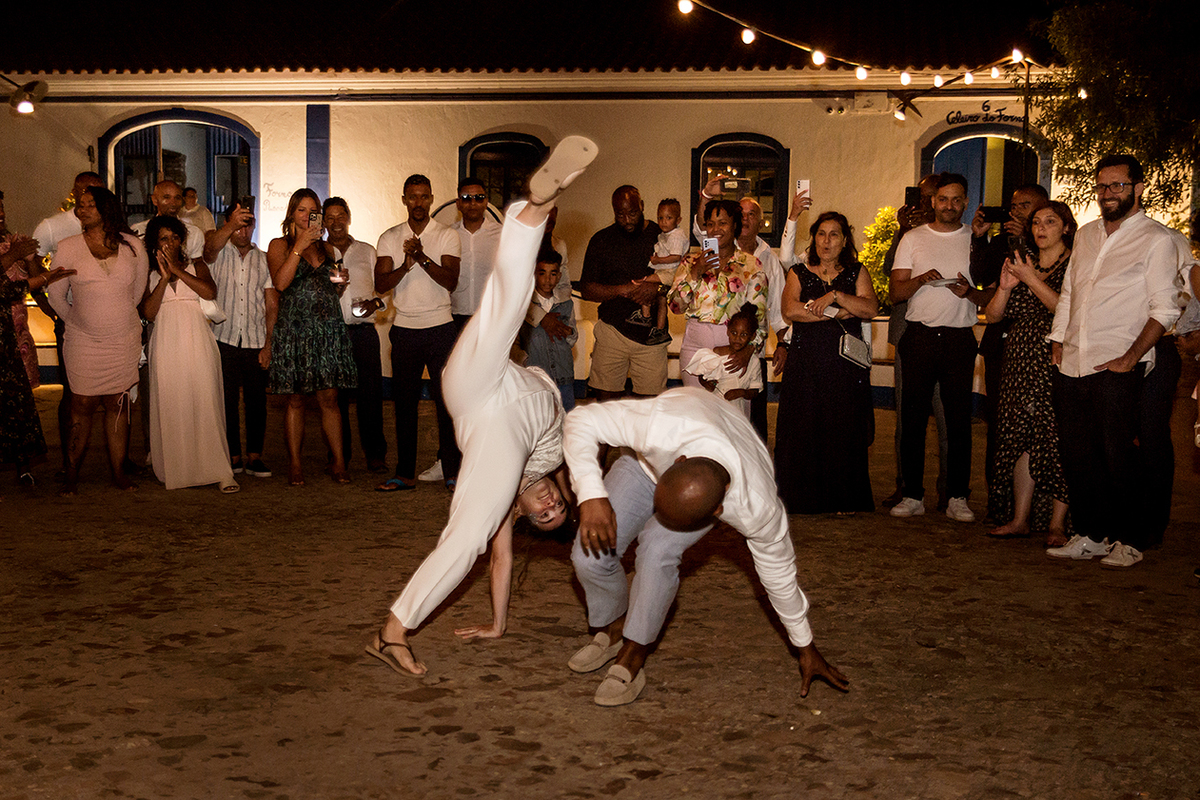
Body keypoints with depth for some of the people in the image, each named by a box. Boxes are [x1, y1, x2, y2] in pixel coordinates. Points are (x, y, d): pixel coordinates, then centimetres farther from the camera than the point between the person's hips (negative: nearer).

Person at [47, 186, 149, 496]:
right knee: (83, 406, 0)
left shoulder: (132, 246, 1)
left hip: (124, 342, 1)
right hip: (83, 343, -1)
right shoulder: (68, 249, -3)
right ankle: (72, 475, 9)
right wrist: (77, 321, 13)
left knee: (117, 405, 6)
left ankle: (119, 472, 12)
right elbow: (56, 296, 6)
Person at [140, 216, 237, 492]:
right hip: (167, 344, 1)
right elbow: (148, 312, 1)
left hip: (197, 343, -1)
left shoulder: (196, 265, 15)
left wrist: (177, 270, -6)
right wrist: (164, 278, -5)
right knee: (170, 407, -2)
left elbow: (210, 292, -5)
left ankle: (219, 471, -9)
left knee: (205, 404, -7)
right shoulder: (150, 274, 15)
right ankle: (176, 469, 9)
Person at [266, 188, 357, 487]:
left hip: (329, 328, 3)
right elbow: (281, 283, -12)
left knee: (329, 398, 0)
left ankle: (339, 462, 2)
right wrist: (300, 246, -13)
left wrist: (341, 283, 4)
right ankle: (295, 464, 7)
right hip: (293, 329, -3)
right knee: (296, 400, 1)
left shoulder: (326, 249, 19)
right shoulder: (280, 245, 6)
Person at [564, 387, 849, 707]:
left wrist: (806, 648, -4)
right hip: (646, 463, 1)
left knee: (659, 549, -31)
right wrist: (592, 495, -49)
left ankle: (633, 656, -10)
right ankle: (613, 628, 17)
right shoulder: (661, 427, -47)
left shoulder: (757, 509, -38)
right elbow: (581, 420, -37)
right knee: (590, 552, -16)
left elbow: (779, 574, -18)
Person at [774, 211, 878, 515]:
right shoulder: (798, 273, 10)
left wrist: (835, 296, -14)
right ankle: (803, 498, 5)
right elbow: (789, 310, -8)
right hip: (805, 362, 0)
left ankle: (843, 499, 6)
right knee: (803, 428, -3)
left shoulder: (857, 273, 12)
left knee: (844, 429, -2)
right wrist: (838, 312, -9)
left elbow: (870, 309, -4)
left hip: (846, 362, 0)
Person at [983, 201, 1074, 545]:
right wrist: (1005, 287, -5)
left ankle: (1057, 525, -2)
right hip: (1021, 363, 5)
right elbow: (993, 316, 12)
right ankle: (1019, 518, 11)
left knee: (1059, 439, -7)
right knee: (1021, 437, 4)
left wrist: (1032, 280, -14)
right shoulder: (1020, 263, 16)